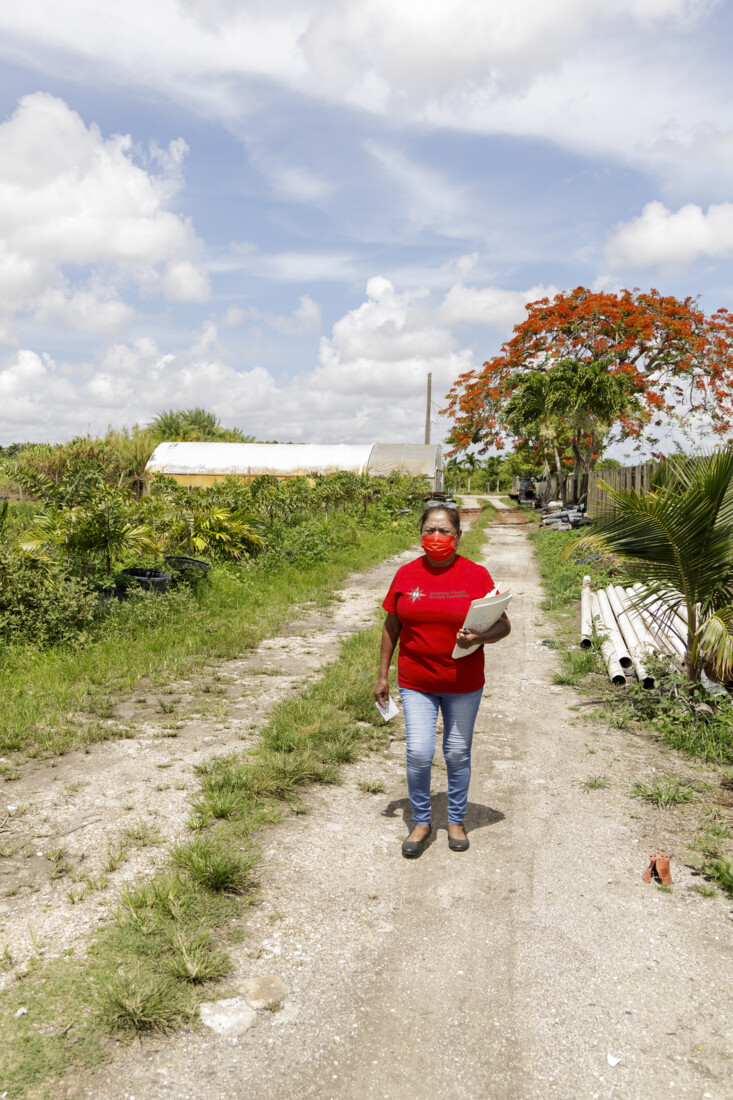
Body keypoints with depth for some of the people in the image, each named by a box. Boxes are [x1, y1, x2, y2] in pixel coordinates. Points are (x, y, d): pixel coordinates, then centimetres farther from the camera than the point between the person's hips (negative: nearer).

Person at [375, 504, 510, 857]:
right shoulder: (406, 575, -1)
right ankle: (421, 822, 20)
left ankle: (456, 821, 32)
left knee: (458, 754, 11)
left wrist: (478, 637, -25)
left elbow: (503, 625, -3)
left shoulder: (477, 575, -6)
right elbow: (391, 626, 7)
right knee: (418, 753, -3)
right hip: (416, 682, 1)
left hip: (463, 684, 0)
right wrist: (383, 676, 7)